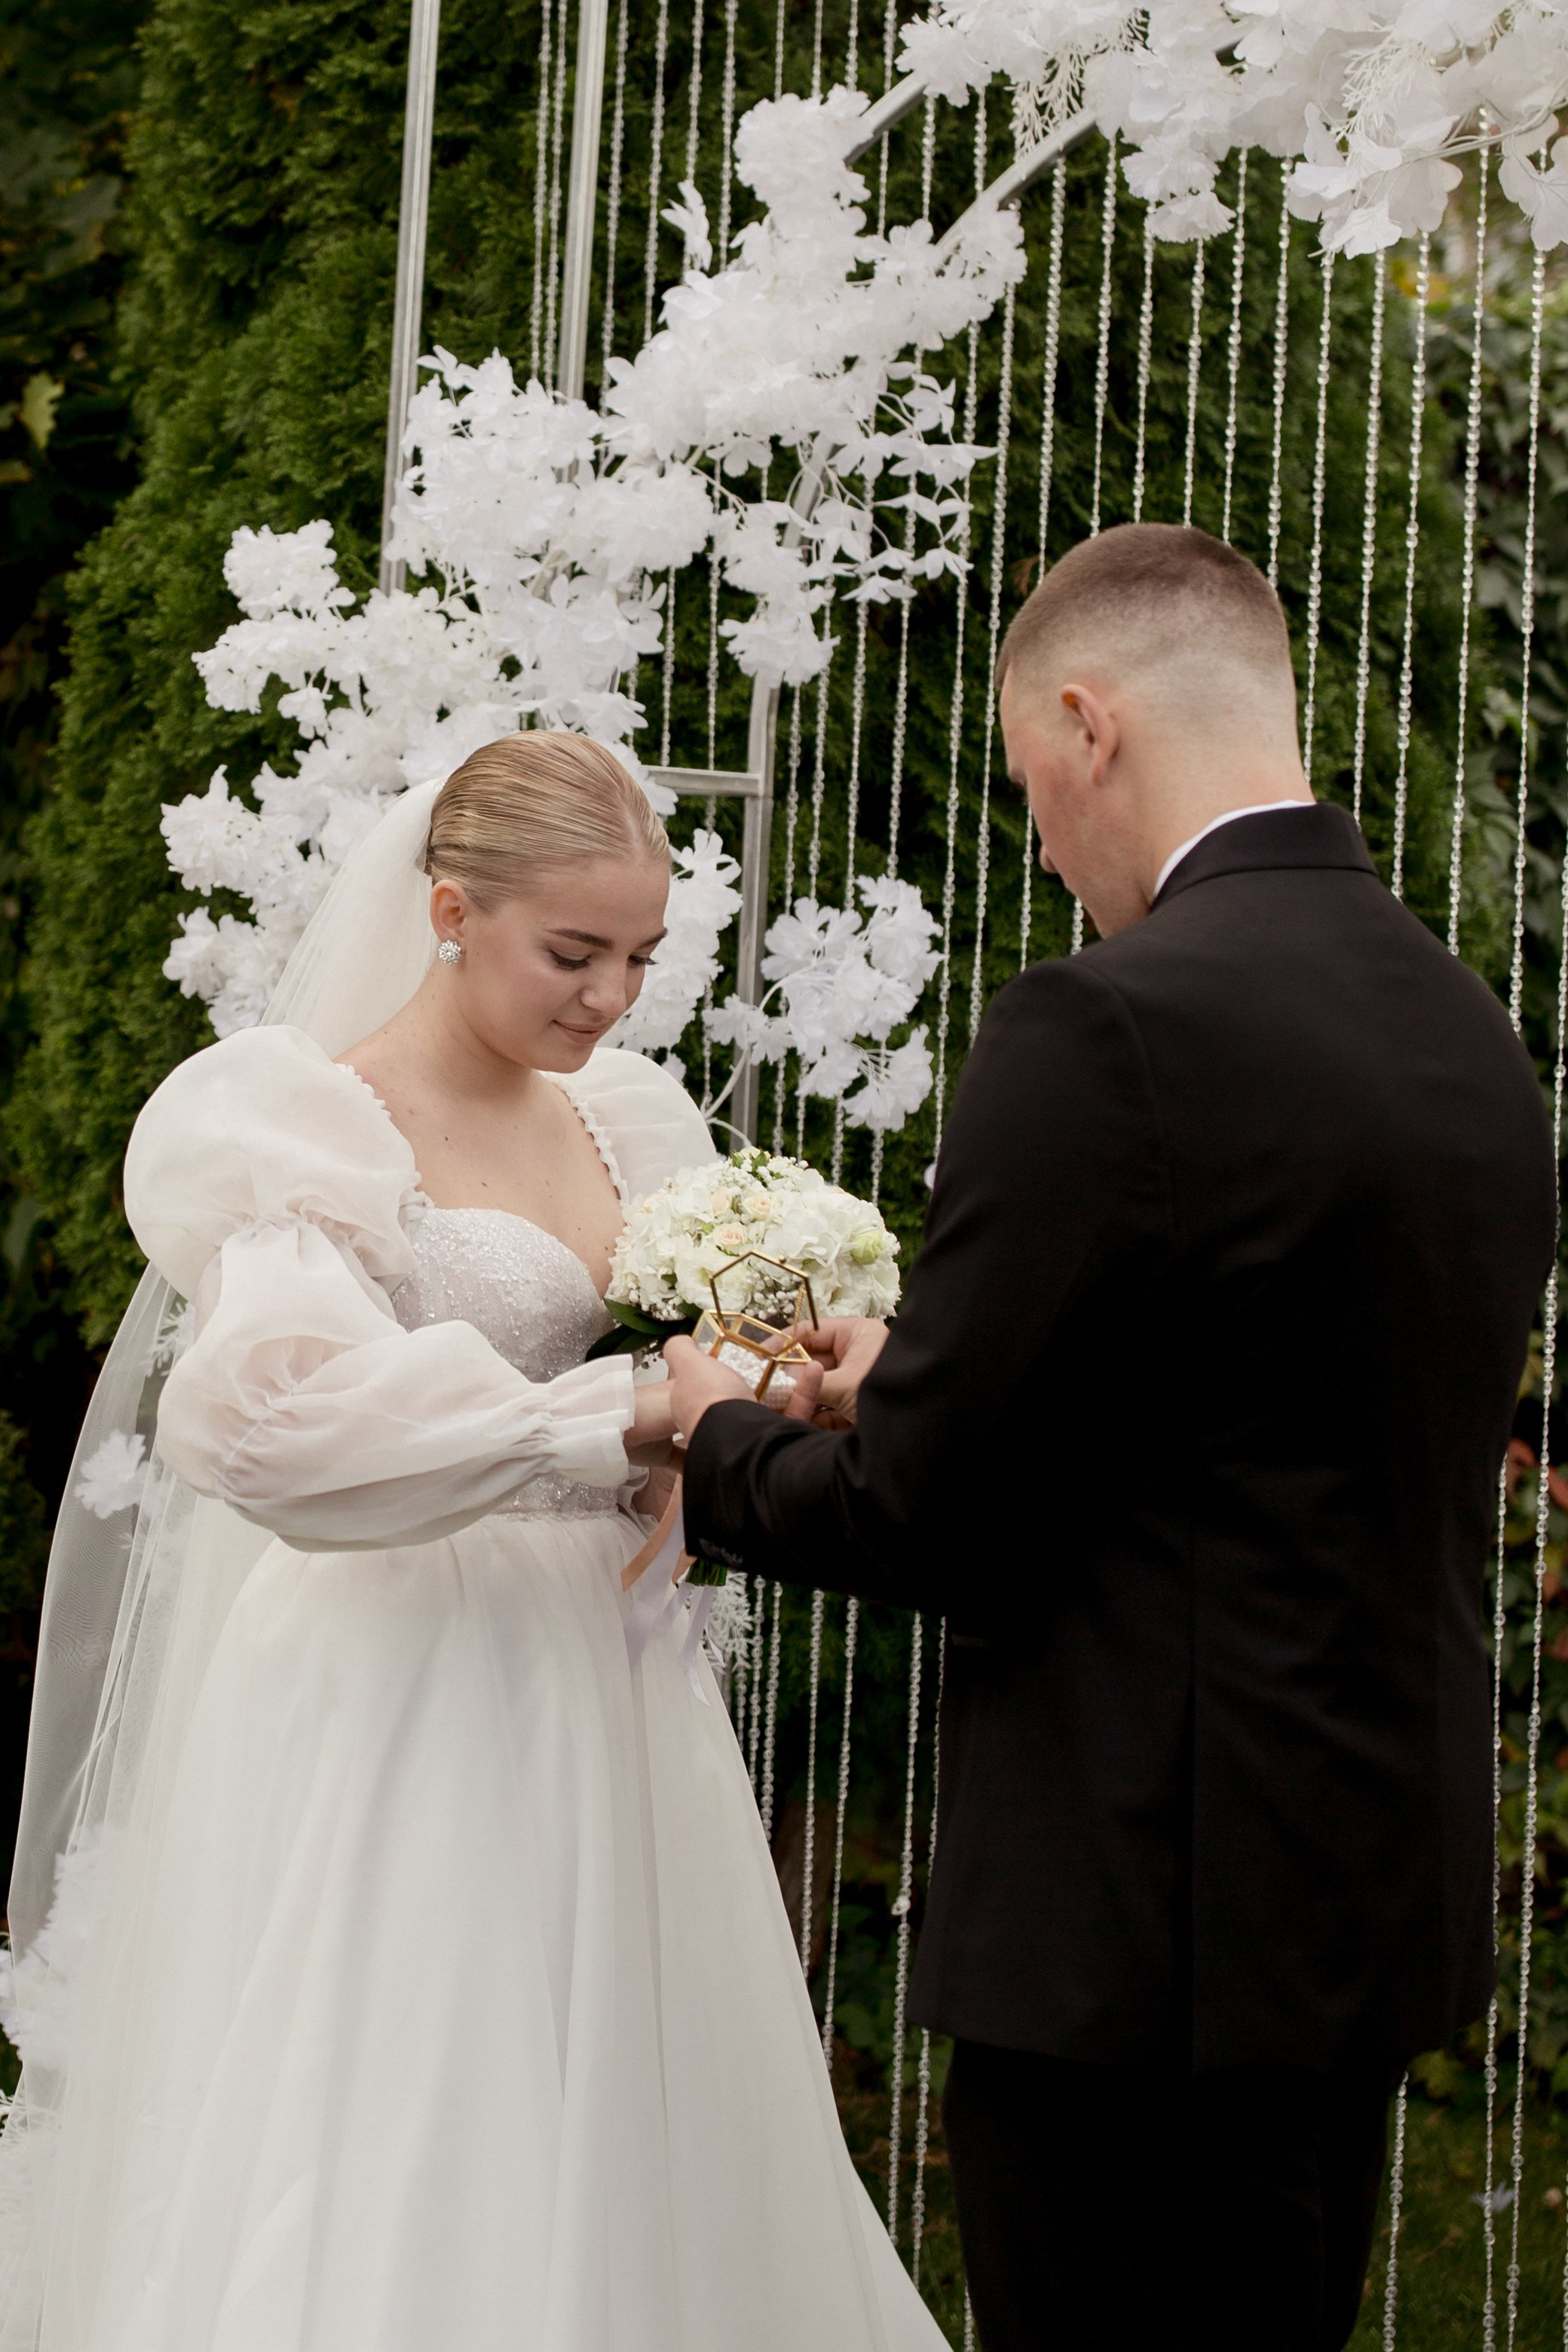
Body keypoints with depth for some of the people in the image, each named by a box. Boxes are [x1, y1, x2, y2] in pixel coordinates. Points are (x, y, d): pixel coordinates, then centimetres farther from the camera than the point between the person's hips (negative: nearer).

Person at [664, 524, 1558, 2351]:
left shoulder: (1106, 1033, -18)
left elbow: (913, 1515, -15)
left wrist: (722, 1443, 6)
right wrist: (932, 1387, 20)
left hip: (1154, 1937, -8)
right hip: (1390, 1912, 8)